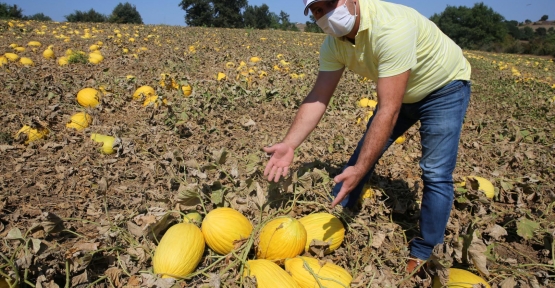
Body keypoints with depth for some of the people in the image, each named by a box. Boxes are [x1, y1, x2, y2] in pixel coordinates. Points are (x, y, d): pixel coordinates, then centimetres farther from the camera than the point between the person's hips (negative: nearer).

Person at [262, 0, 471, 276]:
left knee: (436, 174, -10)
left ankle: (423, 255, 8)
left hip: (445, 87, -6)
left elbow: (388, 111, -42)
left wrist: (359, 170, -45)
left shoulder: (391, 26, -39)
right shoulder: (334, 43, -16)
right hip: (401, 92, 7)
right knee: (363, 152, 7)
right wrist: (289, 144, -26)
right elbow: (318, 98, -15)